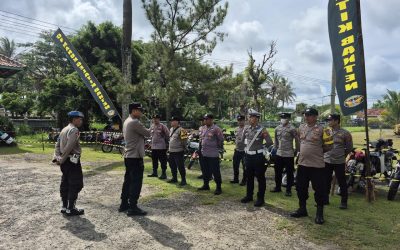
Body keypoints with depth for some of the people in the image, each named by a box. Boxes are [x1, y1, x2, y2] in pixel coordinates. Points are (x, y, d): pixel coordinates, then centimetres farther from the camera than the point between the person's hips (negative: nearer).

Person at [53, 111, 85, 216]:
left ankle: (64, 206, 23)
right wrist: (62, 160, -15)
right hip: (72, 161, -10)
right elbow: (69, 147, -22)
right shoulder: (74, 130, -15)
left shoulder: (64, 129, 16)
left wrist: (57, 157, 4)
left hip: (65, 161, 10)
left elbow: (57, 145, 12)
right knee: (76, 185, -3)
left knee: (65, 184, 14)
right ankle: (71, 209, 1)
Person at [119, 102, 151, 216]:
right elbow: (147, 133, -11)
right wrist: (151, 129, 9)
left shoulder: (127, 122, 14)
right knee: (136, 182, -4)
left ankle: (124, 204, 24)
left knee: (128, 180, 16)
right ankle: (133, 208, 0)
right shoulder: (135, 122, -18)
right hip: (135, 156, -10)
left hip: (128, 156, 10)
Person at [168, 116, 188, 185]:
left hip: (178, 152, -9)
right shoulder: (171, 129, 12)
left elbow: (184, 140, -15)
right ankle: (174, 178, 31)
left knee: (180, 166, -4)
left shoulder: (181, 130, -16)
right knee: (172, 166, 17)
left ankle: (183, 180, 7)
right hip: (171, 151, 9)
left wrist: (184, 148, -12)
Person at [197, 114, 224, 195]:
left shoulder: (216, 129, -14)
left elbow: (221, 139, -11)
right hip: (204, 154, 8)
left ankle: (218, 187, 9)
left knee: (216, 171, -1)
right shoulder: (204, 128, 10)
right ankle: (206, 185, 32)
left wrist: (219, 147, -2)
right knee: (205, 171, 18)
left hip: (213, 154, -8)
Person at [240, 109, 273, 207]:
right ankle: (249, 196, 29)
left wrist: (260, 147, 0)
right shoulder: (246, 129, 4)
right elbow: (243, 140, 21)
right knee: (249, 177, 16)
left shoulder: (262, 129, -12)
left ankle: (261, 198, 15)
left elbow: (270, 142, -8)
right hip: (248, 156, 6)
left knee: (260, 178, 5)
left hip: (258, 156, -6)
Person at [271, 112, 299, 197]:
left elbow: (297, 141, -5)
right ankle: (277, 187, 28)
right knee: (278, 172, 13)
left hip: (289, 155, -5)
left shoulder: (292, 129, -10)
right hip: (279, 154, 6)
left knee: (289, 173, 4)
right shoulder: (277, 128, 7)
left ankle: (288, 190, 15)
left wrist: (296, 151, 0)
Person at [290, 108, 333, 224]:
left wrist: (317, 151, -2)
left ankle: (319, 213, 19)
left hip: (317, 165, -6)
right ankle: (302, 209, 32)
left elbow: (328, 146, -5)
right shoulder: (301, 127, 7)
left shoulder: (321, 129, -10)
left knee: (319, 189, 4)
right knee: (300, 188, 15)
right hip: (302, 163, 6)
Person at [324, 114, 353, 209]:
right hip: (327, 161, 4)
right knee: (326, 181, 12)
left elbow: (349, 147, 3)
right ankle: (325, 199, 25)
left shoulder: (345, 133, -6)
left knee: (342, 182, 4)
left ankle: (344, 201, 17)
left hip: (339, 162, -4)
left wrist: (342, 155, 7)